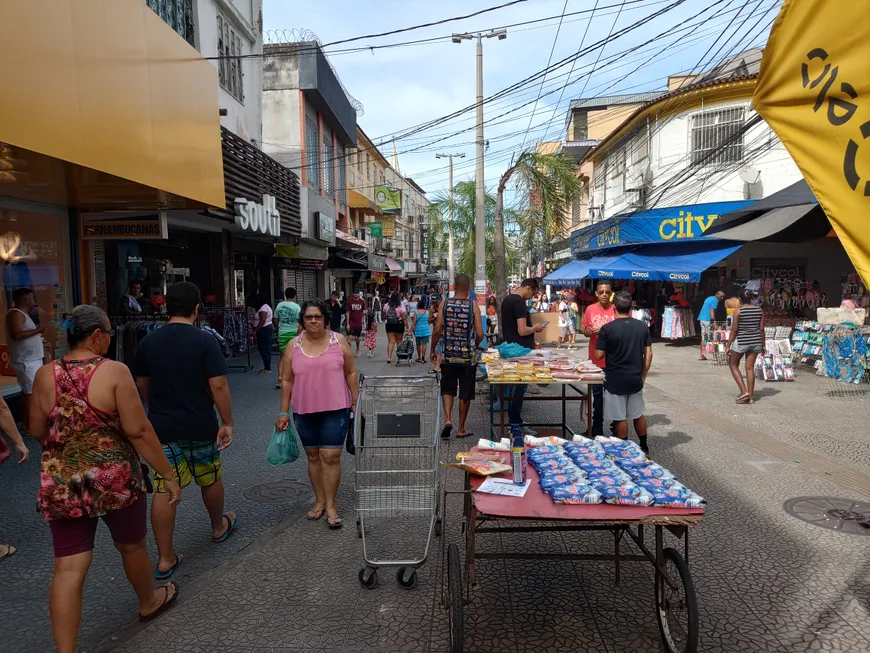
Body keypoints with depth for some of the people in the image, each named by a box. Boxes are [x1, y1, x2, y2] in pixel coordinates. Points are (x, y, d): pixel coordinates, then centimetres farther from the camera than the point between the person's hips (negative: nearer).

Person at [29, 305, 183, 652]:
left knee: (68, 569, 8)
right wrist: (168, 474, -12)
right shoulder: (115, 372, -16)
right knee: (132, 546, 21)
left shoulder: (45, 374, -2)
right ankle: (149, 602, 45)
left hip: (61, 486, 3)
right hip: (116, 480, -3)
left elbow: (37, 430, 8)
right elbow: (138, 431, -19)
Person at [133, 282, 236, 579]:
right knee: (210, 479, 20)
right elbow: (218, 385, -18)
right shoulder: (205, 340, -13)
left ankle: (165, 558, 8)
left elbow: (142, 386, 12)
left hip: (161, 427, 2)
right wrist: (227, 423, -10)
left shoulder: (148, 342, 0)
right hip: (200, 427, -2)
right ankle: (219, 526, 42)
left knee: (164, 490, 5)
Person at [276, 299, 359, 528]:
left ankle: (330, 505, 9)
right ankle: (319, 501, 27)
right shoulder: (294, 346, 1)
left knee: (331, 457, -4)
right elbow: (287, 380, 4)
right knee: (313, 456, 13)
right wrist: (283, 412, 4)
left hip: (335, 410, -2)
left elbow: (350, 373, 2)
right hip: (305, 412, 2)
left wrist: (355, 402, 1)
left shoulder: (338, 341, -3)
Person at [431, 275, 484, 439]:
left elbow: (437, 330, -5)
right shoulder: (473, 305, -5)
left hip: (449, 355, 1)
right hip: (468, 356, -1)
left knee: (447, 389, 16)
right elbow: (480, 334, -7)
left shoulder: (445, 304, -3)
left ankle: (448, 419, -4)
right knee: (465, 393, 10)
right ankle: (461, 429, 17)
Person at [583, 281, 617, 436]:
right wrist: (590, 331, -13)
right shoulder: (590, 309, 3)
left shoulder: (617, 310, -6)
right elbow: (585, 332, 10)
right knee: (597, 393, 11)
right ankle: (597, 426, 22)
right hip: (595, 359, 3)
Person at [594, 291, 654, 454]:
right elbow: (648, 354, 2)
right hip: (635, 379, 4)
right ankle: (644, 447, 30)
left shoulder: (607, 328, -14)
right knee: (638, 414, 19)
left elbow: (598, 355, -12)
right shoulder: (642, 326, -1)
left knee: (620, 418, 7)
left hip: (615, 379, -4)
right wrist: (643, 375, 11)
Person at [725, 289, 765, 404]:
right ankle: (750, 396, 12)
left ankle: (744, 391, 1)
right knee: (750, 368, 10)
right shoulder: (759, 310, 2)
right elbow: (761, 329, 4)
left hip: (741, 341, -5)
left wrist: (728, 346, -6)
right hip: (755, 342, 5)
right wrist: (763, 345, 13)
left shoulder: (738, 311, -11)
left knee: (733, 365, 12)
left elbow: (734, 330, -11)